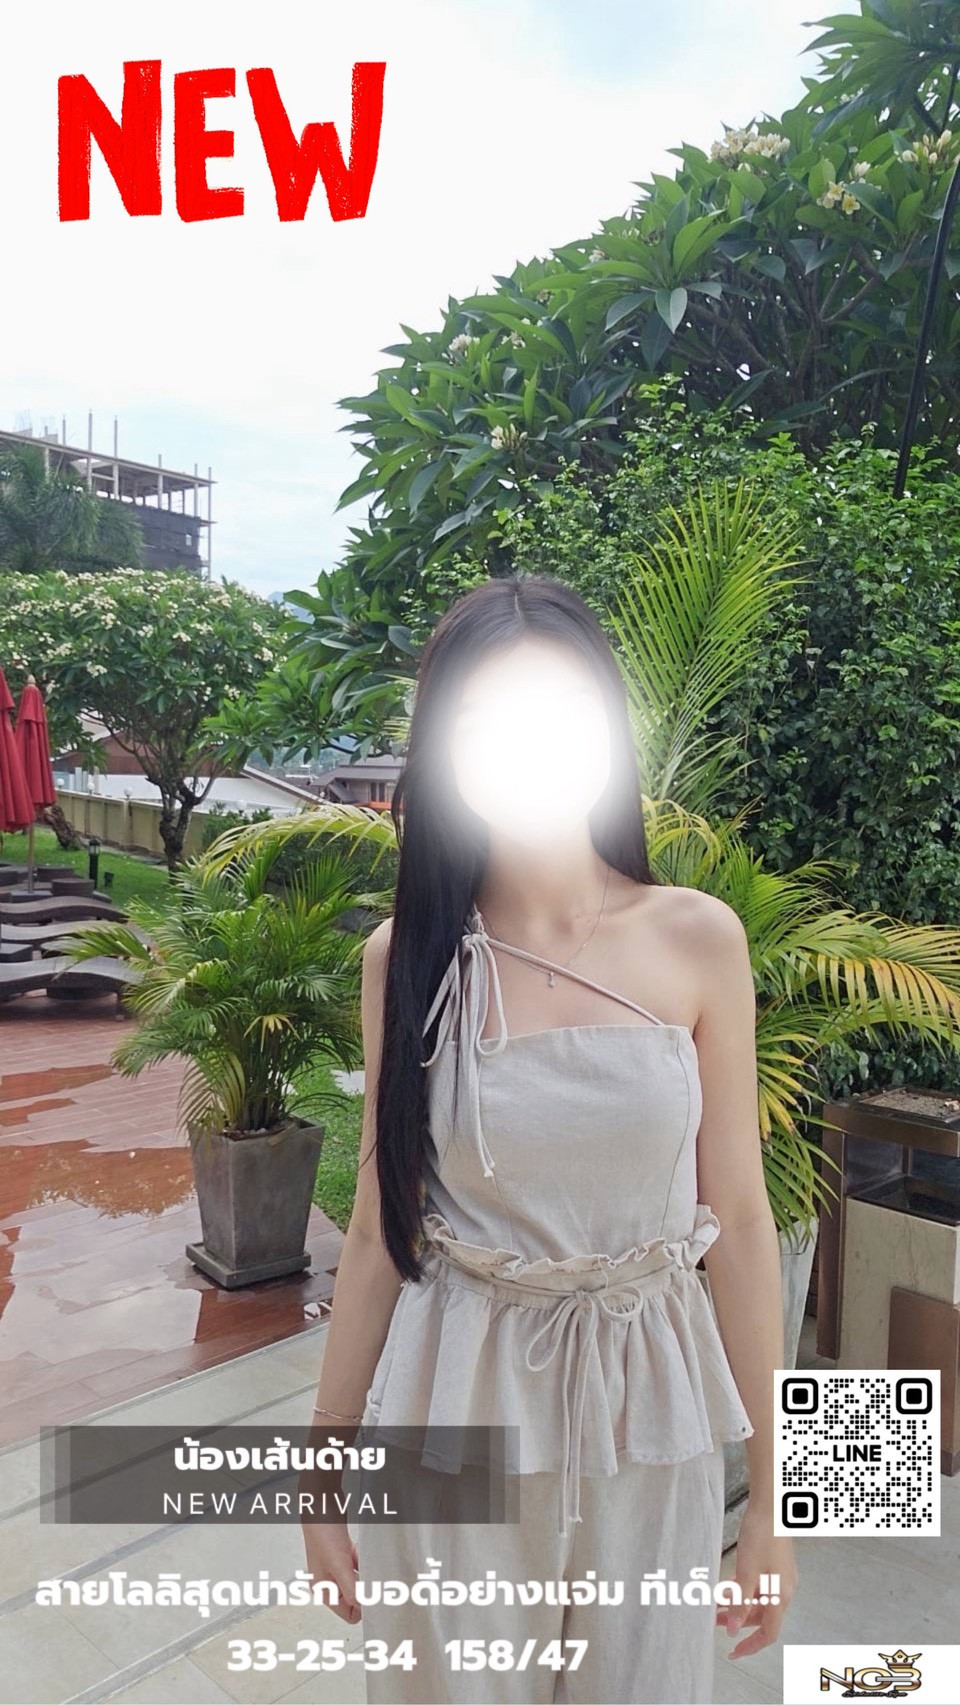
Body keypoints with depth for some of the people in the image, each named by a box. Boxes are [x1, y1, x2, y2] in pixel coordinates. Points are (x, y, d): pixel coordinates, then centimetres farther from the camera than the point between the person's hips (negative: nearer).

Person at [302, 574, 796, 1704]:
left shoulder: (698, 939, -9)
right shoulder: (407, 955, -7)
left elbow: (738, 1220, -4)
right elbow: (378, 1230, -1)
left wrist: (769, 1494, 1)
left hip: (648, 1407, 0)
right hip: (458, 1403, 0)